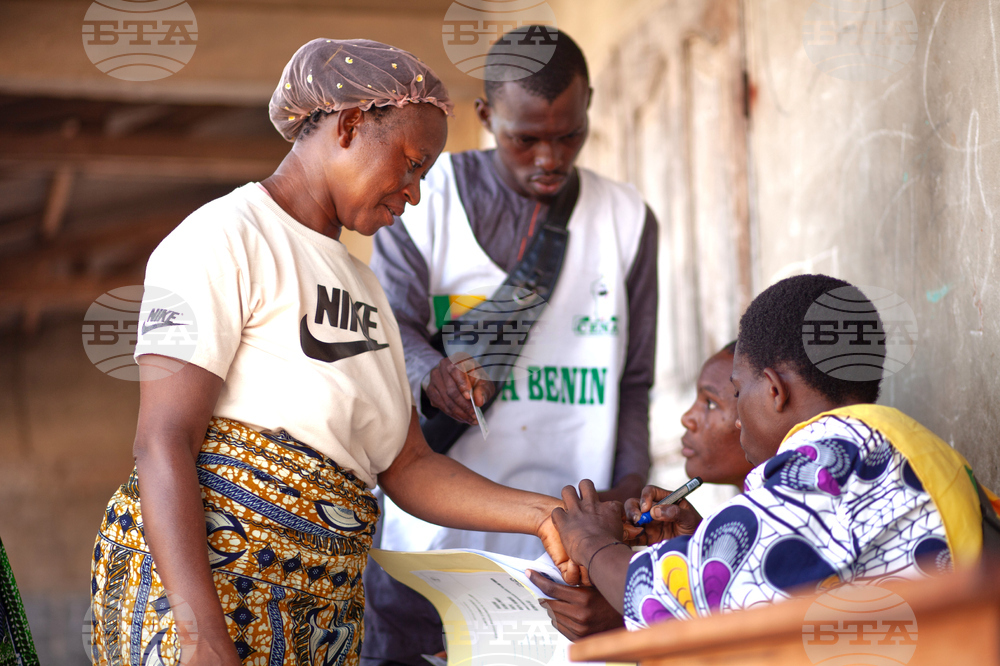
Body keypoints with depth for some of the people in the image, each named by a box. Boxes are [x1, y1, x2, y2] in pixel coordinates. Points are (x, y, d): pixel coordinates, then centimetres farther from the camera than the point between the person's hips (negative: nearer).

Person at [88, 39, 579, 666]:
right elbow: (164, 440, -15)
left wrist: (537, 513, -2)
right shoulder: (225, 239, -6)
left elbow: (409, 468, 13)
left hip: (323, 614, 7)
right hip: (194, 588, -7)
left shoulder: (359, 284, 20)